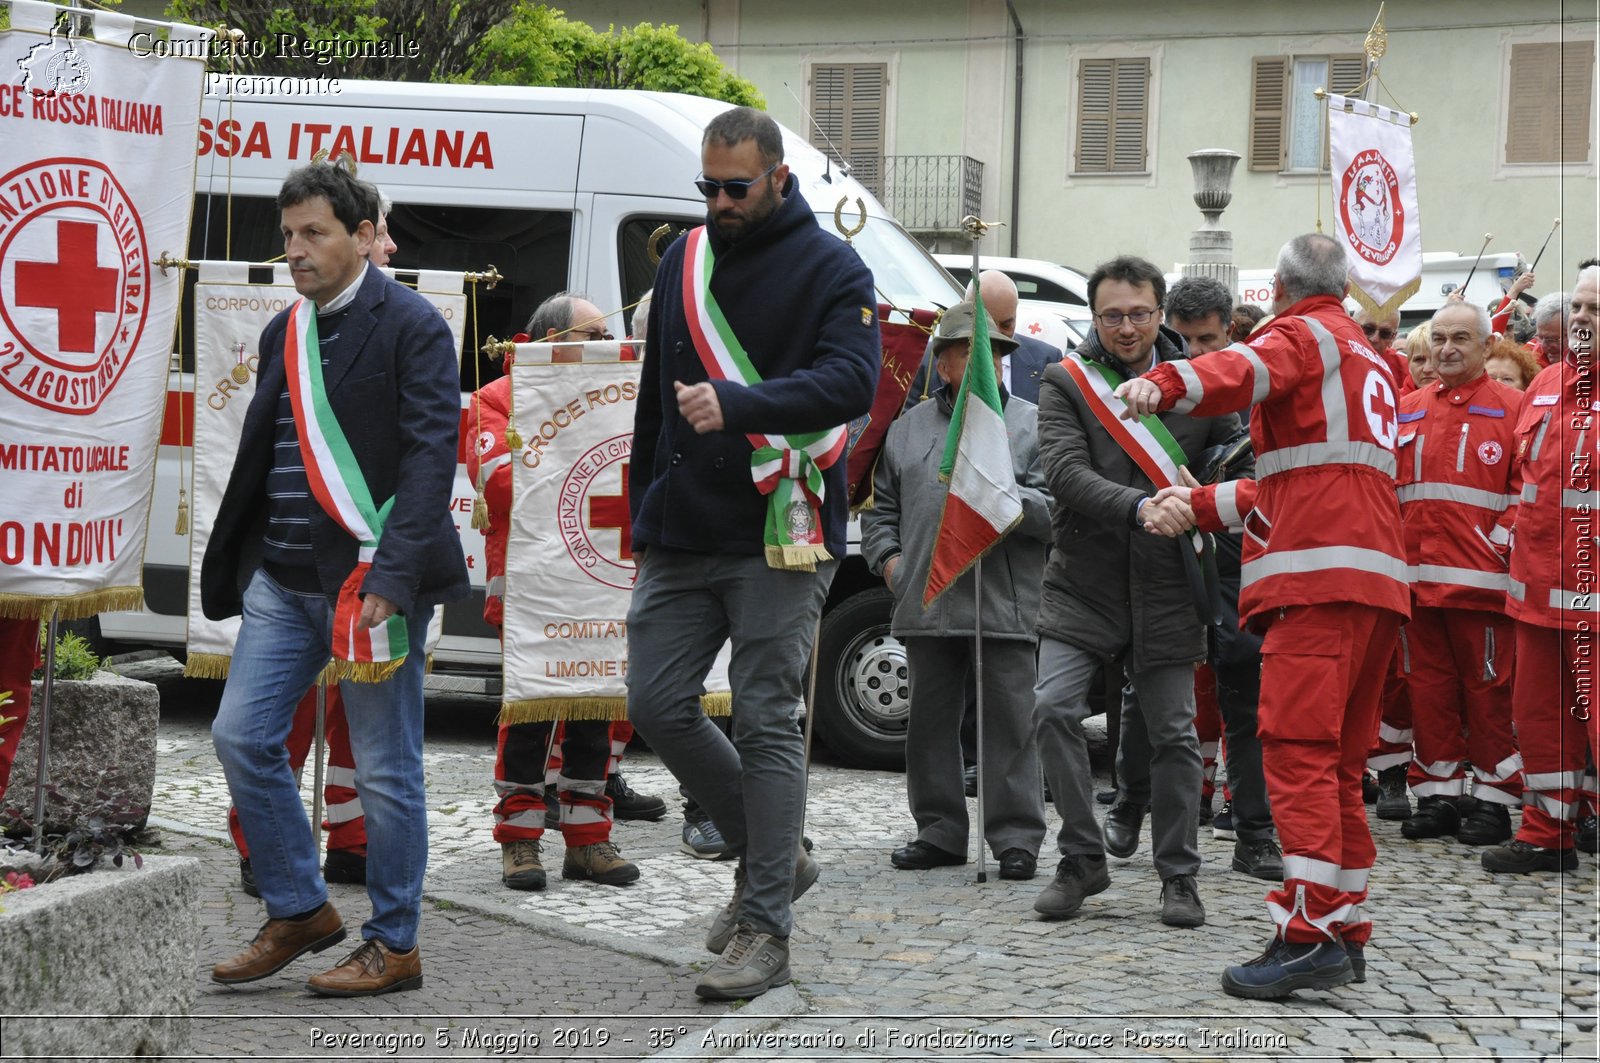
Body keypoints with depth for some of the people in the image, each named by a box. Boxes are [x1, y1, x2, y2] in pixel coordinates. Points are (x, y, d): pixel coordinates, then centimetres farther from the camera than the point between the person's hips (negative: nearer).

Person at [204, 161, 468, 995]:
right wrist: (225, 570, 18)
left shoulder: (410, 326, -8)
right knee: (242, 736, 3)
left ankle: (394, 947, 13)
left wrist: (391, 574, -24)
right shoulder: (284, 333, 15)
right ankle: (299, 912, 19)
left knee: (385, 770, 0)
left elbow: (431, 452, -15)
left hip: (372, 577, -7)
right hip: (285, 580, 7)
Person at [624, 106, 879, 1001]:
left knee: (767, 724, -6)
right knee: (659, 705, 3)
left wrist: (735, 406, -32)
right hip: (683, 539, 6)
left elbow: (852, 382, -19)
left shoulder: (832, 271, -3)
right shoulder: (683, 262, 15)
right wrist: (644, 520, 20)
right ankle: (775, 855, 23)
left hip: (777, 541, -6)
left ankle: (765, 930, -1)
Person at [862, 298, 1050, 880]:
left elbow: (1055, 511, -3)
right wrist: (888, 558, 8)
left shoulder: (1032, 424, 5)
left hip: (1005, 606, -4)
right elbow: (881, 507, 23)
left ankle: (1017, 837, 3)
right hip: (927, 604, 4)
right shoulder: (908, 428, 15)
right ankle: (939, 832, 19)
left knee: (1010, 723, -3)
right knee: (930, 722, 9)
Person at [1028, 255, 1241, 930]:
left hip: (1166, 590, 1)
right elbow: (1064, 471, -14)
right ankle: (1082, 858, 2)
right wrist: (1138, 508, -30)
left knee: (1173, 732, 5)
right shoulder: (1066, 382, -1)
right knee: (1054, 707, -14)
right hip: (1084, 584, -1)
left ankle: (1178, 875, 18)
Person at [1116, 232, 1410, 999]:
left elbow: (1246, 370, -22)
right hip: (1378, 578, 9)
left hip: (1319, 573, -9)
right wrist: (1205, 505, 30)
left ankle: (1309, 931, -22)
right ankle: (1347, 933, 13)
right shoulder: (1369, 359, 30)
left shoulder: (1302, 335, 3)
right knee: (1340, 758, 12)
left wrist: (1166, 385, -41)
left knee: (1297, 744, -14)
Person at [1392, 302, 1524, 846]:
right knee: (1427, 684, 8)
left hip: (1482, 576, -5)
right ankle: (1437, 793, 16)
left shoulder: (1511, 408, 1)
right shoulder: (1406, 409, 14)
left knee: (1489, 687, -1)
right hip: (1418, 574, 5)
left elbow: (1529, 486, -3)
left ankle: (1495, 798, 6)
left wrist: (1503, 540, -12)